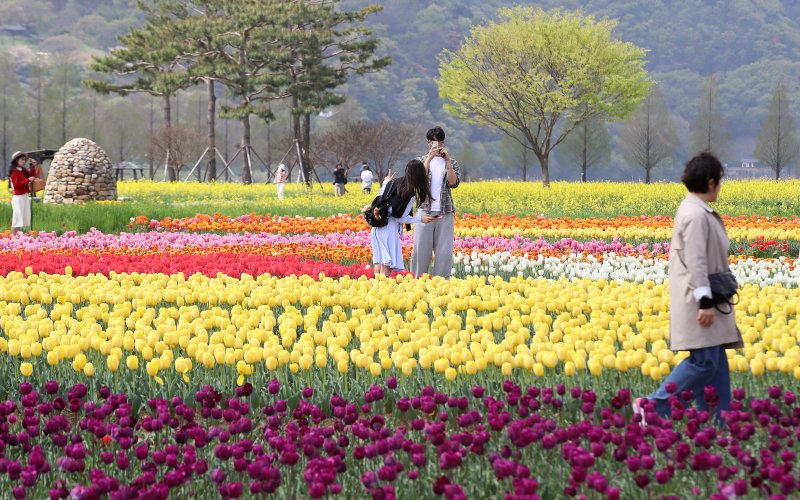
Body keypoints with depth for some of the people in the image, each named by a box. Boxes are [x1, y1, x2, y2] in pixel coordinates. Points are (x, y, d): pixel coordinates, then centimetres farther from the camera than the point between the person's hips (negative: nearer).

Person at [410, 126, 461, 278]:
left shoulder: (451, 162, 12)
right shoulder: (421, 161, 10)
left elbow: (454, 183, -4)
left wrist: (447, 161, -10)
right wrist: (429, 158, -14)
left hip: (445, 213, 1)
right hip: (425, 210, -1)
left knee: (444, 251, -3)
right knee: (421, 249, -3)